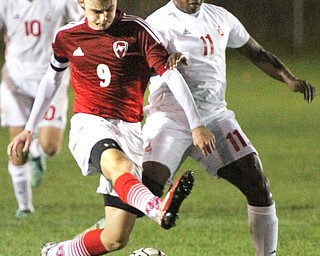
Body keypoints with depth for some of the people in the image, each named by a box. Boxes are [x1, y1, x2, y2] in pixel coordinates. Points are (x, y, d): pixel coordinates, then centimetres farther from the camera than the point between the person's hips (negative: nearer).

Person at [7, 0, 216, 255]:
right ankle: (160, 210, -70)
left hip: (129, 131, 1)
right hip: (89, 125, -1)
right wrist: (29, 129, 29)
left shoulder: (136, 30, -2)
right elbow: (51, 80, 25)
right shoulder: (67, 36, 8)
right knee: (118, 165, -40)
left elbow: (170, 74, -6)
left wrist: (196, 125, -12)